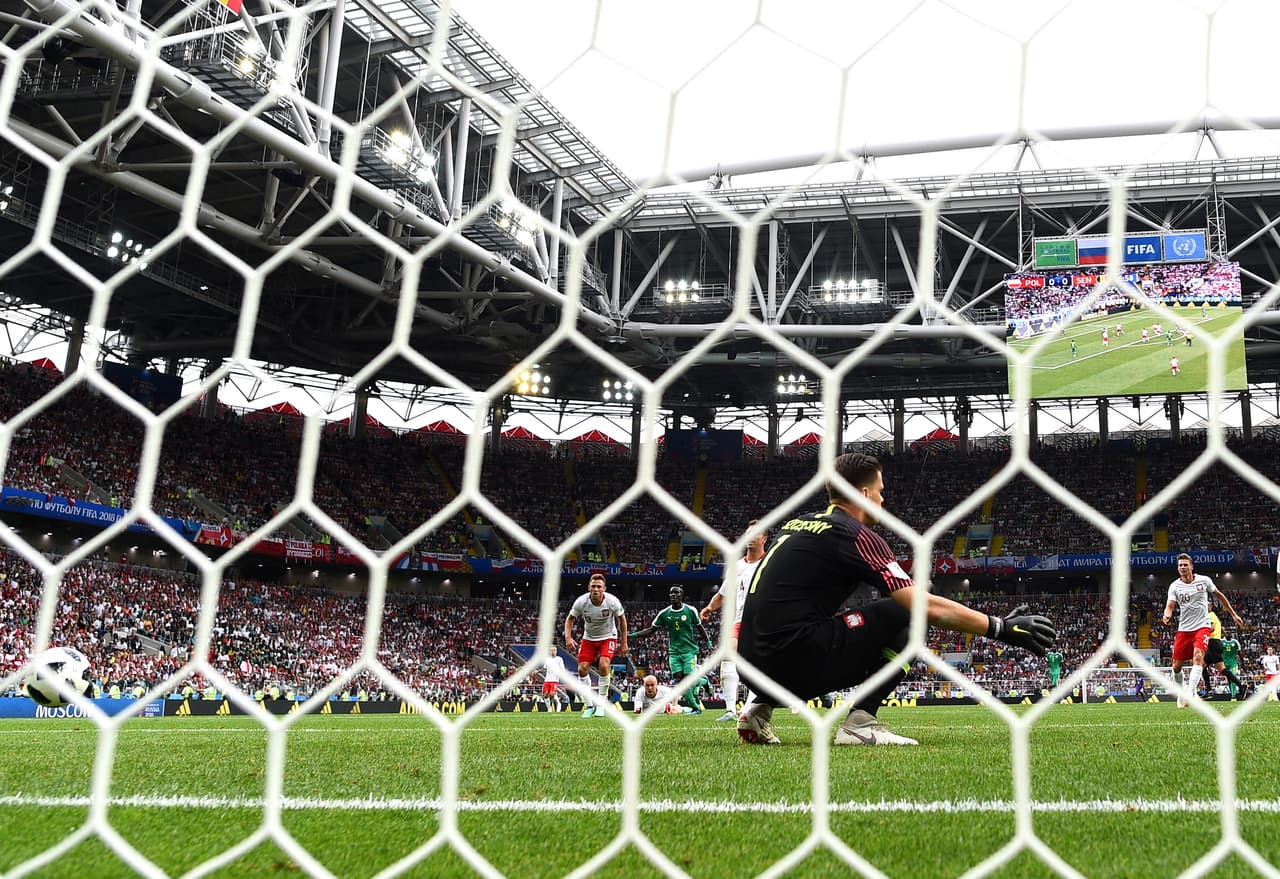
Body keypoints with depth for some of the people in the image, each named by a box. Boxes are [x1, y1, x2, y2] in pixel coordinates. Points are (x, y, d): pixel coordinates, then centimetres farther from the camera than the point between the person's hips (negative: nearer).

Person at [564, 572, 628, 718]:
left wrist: (624, 643, -2)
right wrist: (568, 637, -19)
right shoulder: (581, 602, -21)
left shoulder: (612, 602, -23)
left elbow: (622, 619, -5)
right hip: (589, 638, 3)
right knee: (582, 669, -9)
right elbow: (570, 619, -3)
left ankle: (602, 703, -7)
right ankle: (589, 705, 6)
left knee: (604, 666, -24)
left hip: (608, 637, -2)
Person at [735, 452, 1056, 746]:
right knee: (900, 613, 1)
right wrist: (1002, 628, -1)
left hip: (753, 665, 8)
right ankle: (860, 722, -8)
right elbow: (926, 607, -9)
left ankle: (761, 707, 16)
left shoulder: (797, 524, 19)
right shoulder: (856, 535, -4)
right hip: (793, 663, -8)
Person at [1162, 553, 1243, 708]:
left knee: (1198, 656, -26)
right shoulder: (1174, 586, -1)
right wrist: (1167, 615, -35)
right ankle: (1180, 692, 28)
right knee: (1177, 666, 2)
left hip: (1202, 626, -2)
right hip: (1184, 629, 2)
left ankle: (1190, 693, -35)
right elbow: (1170, 605, -11)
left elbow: (1219, 595, 15)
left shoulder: (1204, 580, -1)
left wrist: (1233, 614, 18)